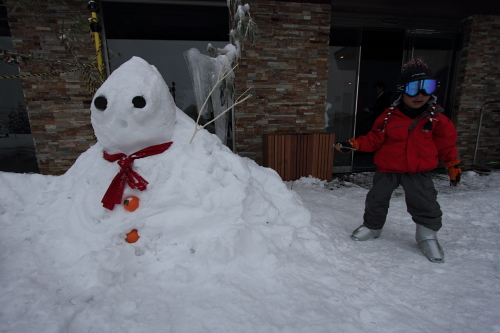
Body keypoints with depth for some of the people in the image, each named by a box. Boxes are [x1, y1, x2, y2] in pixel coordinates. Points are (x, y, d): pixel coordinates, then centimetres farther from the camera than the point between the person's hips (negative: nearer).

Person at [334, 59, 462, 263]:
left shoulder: (436, 118, -4)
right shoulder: (389, 116, -8)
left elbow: (446, 144, 7)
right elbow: (374, 139, -4)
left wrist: (453, 166, 12)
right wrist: (353, 145, -16)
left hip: (418, 171, 0)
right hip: (387, 169, 0)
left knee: (425, 203, -2)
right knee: (376, 199, 9)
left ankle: (427, 235, 24)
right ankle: (372, 226, 33)